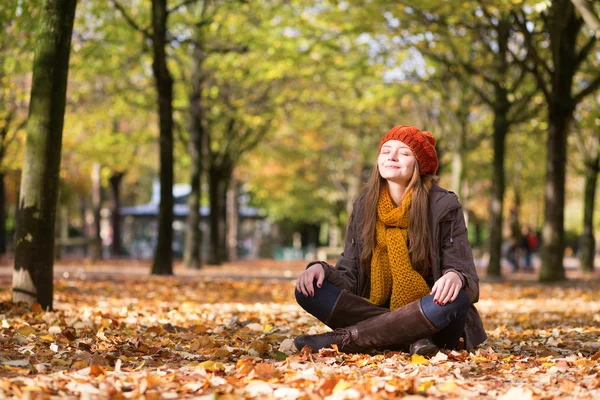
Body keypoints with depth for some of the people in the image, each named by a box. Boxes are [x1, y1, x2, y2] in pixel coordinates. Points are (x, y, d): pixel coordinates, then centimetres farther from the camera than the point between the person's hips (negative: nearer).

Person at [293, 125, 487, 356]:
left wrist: (455, 276, -35)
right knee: (308, 289, -16)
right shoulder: (364, 205, 3)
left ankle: (342, 339, -31)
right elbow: (350, 276, 3)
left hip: (431, 318, -3)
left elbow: (466, 275, -10)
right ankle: (413, 339, -29)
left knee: (455, 298, -36)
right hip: (380, 309, 3)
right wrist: (322, 268, -19)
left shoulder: (443, 206, -7)